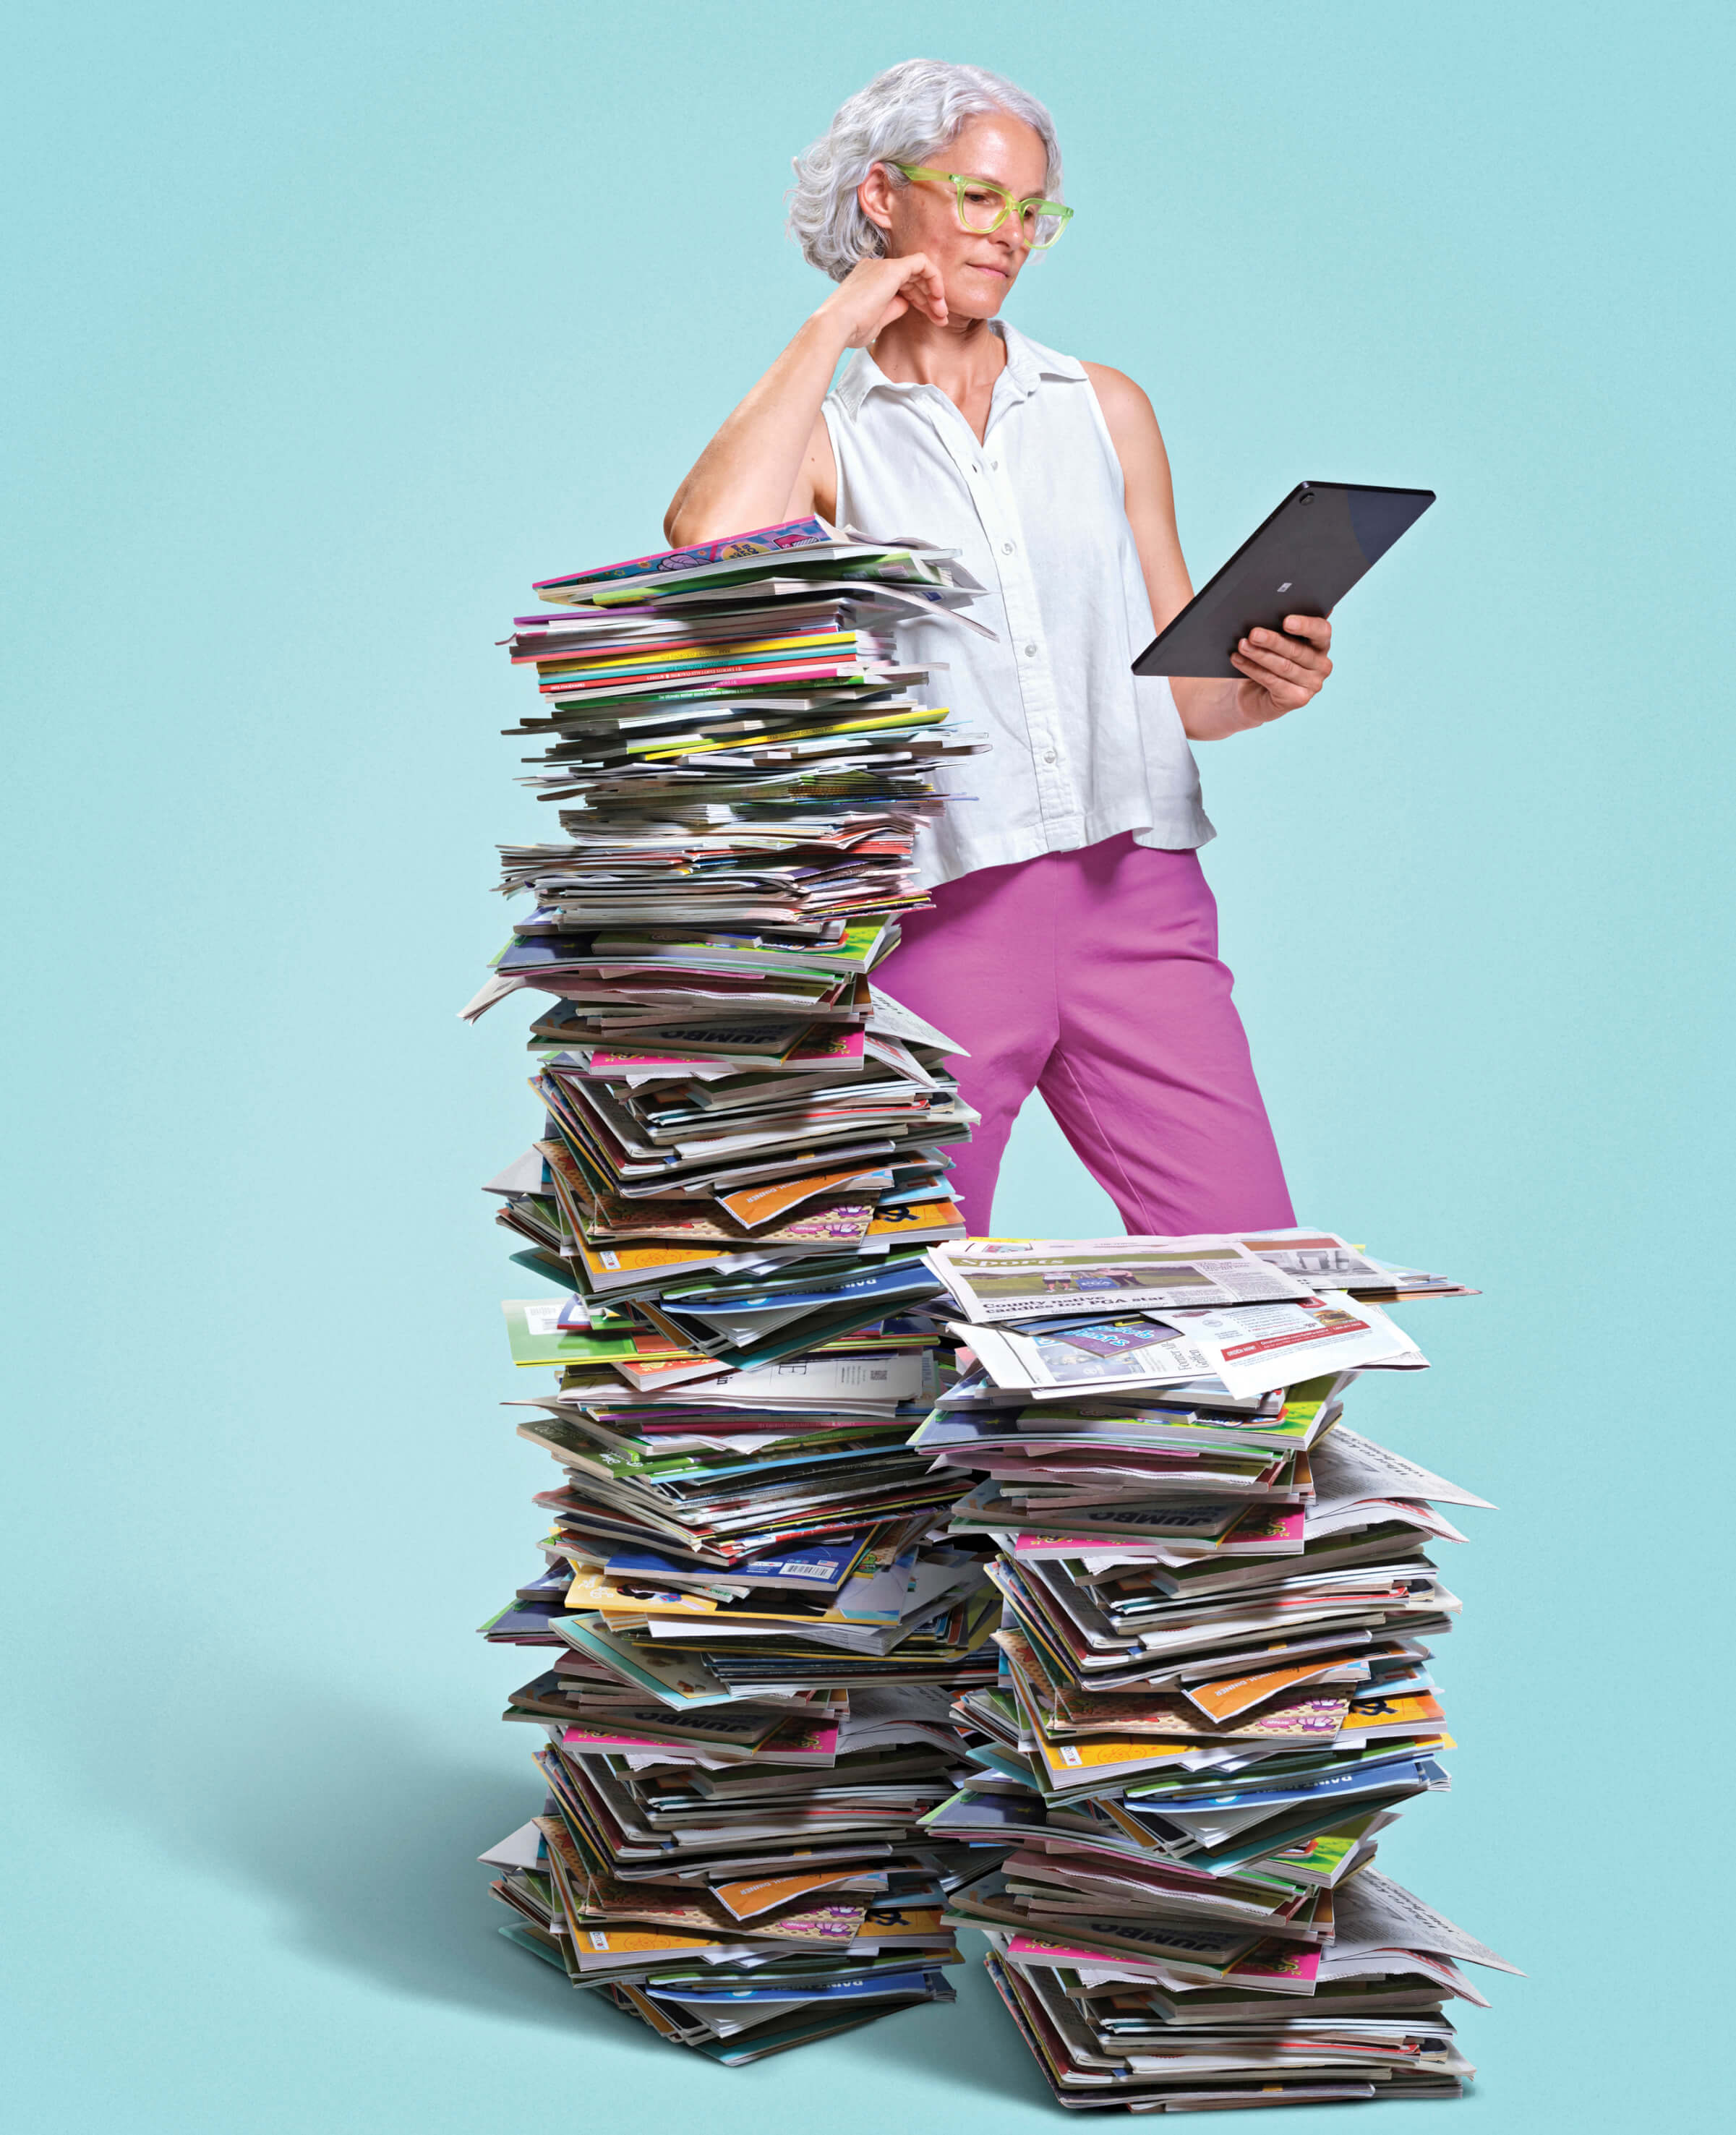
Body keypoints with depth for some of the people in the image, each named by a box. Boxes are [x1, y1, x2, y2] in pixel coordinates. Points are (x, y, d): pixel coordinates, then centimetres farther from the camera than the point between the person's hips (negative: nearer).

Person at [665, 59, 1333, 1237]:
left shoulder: (1105, 409, 18)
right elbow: (711, 538, -17)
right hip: (937, 909, -2)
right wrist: (832, 327, -5)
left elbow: (1179, 682, 19)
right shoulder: (823, 432, 8)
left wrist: (1263, 686, -5)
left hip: (1137, 889, 3)